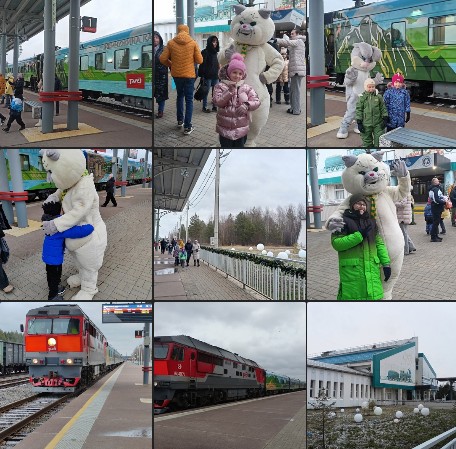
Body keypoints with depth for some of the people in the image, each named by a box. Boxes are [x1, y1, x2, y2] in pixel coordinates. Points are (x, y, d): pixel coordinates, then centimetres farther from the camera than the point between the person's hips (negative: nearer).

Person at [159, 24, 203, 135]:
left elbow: (163, 58, -5)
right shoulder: (193, 43, -8)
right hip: (189, 75, -2)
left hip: (176, 74, 2)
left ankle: (180, 120, 30)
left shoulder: (171, 43, -5)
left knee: (180, 96, 25)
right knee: (189, 100, 4)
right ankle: (187, 127, 0)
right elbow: (199, 60, -8)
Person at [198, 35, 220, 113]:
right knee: (206, 92, 1)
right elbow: (203, 65, -12)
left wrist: (218, 73, 14)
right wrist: (202, 75, -15)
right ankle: (205, 107, 8)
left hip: (215, 75, 7)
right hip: (208, 76, -7)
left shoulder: (215, 52, 12)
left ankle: (215, 106, 14)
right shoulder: (205, 52, -9)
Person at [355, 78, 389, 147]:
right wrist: (359, 123, -5)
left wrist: (385, 119, 1)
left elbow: (383, 108, 7)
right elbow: (359, 110, -2)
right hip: (366, 124, -1)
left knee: (379, 140, 0)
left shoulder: (378, 96, 1)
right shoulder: (362, 97, -4)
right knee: (367, 141, 10)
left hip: (378, 123, 1)